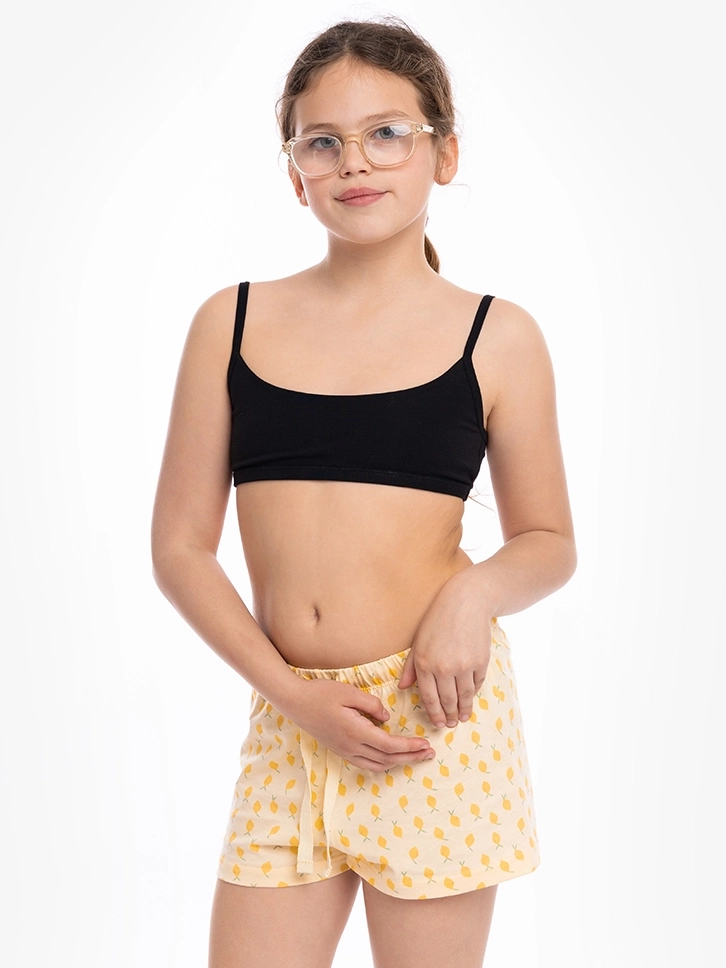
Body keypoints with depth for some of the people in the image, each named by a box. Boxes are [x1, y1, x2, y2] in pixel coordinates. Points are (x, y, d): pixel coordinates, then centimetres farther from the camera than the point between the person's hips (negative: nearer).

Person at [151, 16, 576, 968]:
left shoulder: (498, 337, 0)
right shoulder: (231, 324, 4)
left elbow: (548, 543, 8)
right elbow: (180, 547, 4)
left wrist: (474, 591, -14)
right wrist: (291, 692, -8)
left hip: (437, 714, -1)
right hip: (290, 720, 2)